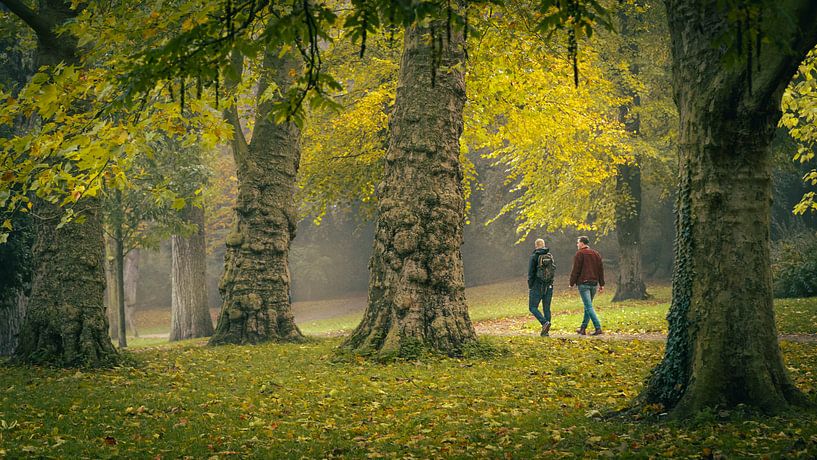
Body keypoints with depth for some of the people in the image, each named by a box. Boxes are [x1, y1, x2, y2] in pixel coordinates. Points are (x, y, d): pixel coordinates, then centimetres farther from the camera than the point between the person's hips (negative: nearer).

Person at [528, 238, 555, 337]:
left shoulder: (534, 256, -8)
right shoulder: (550, 256, 7)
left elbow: (531, 272, -9)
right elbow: (553, 269, 7)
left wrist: (530, 286, -3)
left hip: (537, 285, -5)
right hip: (549, 285, 5)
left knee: (533, 307, 1)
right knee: (546, 308, 9)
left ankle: (545, 323, -20)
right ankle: (545, 331, 7)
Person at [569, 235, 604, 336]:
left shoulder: (579, 254, -5)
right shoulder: (596, 254, 15)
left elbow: (575, 270, -9)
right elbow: (601, 270, 14)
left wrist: (572, 283, -2)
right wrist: (601, 284, 15)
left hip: (583, 283, -7)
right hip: (594, 284, 7)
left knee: (589, 306, -9)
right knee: (588, 306, 15)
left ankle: (598, 328, -19)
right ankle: (583, 328, 19)